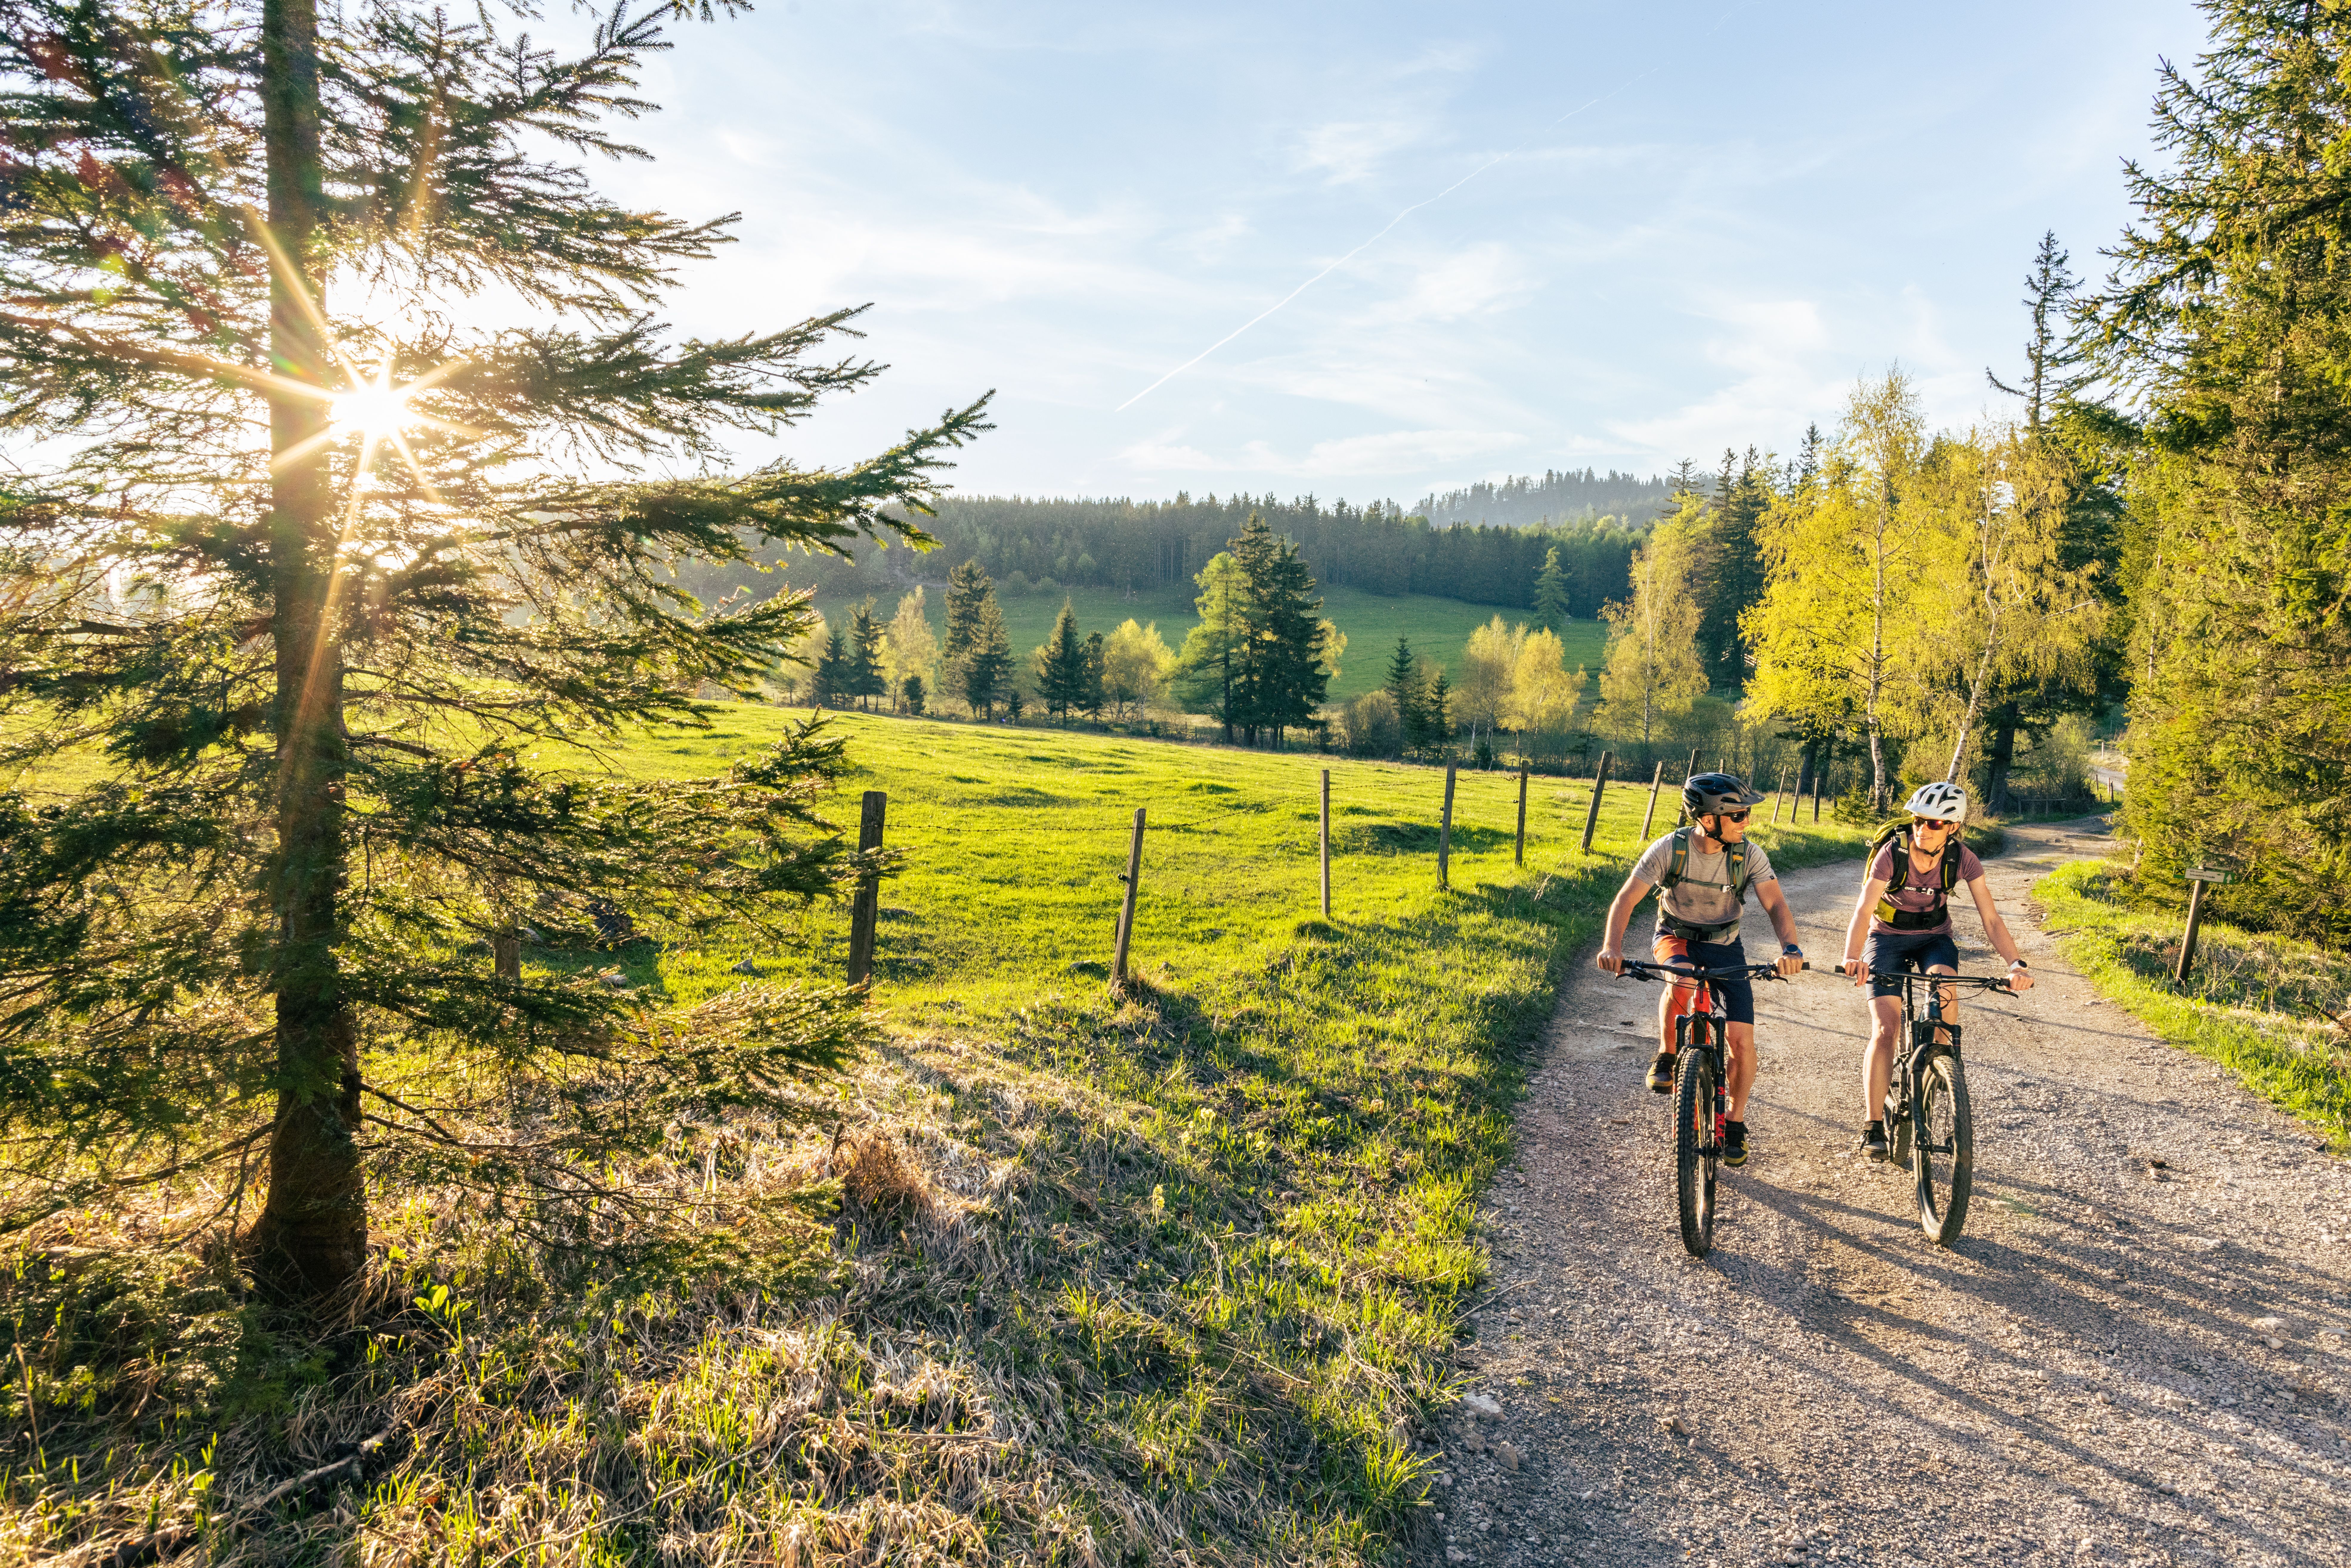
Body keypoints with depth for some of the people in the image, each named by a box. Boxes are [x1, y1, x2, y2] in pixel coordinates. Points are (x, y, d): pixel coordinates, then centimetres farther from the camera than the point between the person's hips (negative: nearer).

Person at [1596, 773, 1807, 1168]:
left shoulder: (1749, 855, -16)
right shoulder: (1670, 849, -21)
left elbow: (1776, 904, -22)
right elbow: (1627, 899, -24)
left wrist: (1790, 947, -43)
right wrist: (1612, 946, -41)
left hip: (1725, 946, 2)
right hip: (1676, 938, -2)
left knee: (1742, 1040, -10)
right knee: (1682, 982, -39)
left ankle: (1735, 1124, 14)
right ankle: (1666, 1058, -12)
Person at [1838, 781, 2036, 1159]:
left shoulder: (1963, 859, -17)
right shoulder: (1893, 852, -25)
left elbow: (1991, 919, -17)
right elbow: (1863, 910, -34)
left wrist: (2015, 964, -33)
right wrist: (1852, 958, -52)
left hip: (1934, 937, 2)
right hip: (1888, 938, -2)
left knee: (1947, 990, -32)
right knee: (1885, 1030, -14)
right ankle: (1873, 1127, -8)